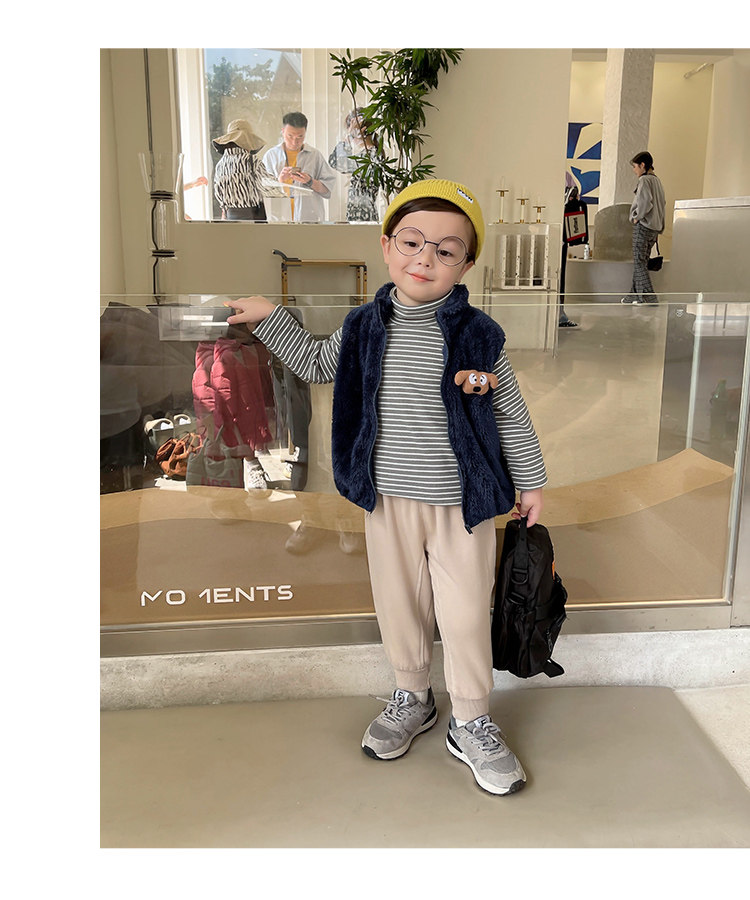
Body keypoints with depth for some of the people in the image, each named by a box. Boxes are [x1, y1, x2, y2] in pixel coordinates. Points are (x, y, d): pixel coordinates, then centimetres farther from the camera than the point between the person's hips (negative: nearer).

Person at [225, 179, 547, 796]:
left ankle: (471, 724, 27)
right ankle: (412, 698, 40)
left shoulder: (479, 335, -10)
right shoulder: (366, 328, -1)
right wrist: (270, 318, 12)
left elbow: (511, 415, 0)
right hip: (388, 500, 3)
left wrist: (529, 481, 5)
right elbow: (316, 363, 18)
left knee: (465, 616, 6)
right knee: (399, 606, 16)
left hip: (462, 503, -2)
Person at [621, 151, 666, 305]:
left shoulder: (644, 180, -11)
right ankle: (634, 295, 17)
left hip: (643, 225, -9)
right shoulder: (656, 180, 16)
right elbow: (663, 202, 19)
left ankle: (649, 297, -9)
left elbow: (645, 201, -25)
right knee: (641, 262, 13)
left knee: (639, 263, -5)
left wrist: (637, 217, -12)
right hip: (655, 227, 9)